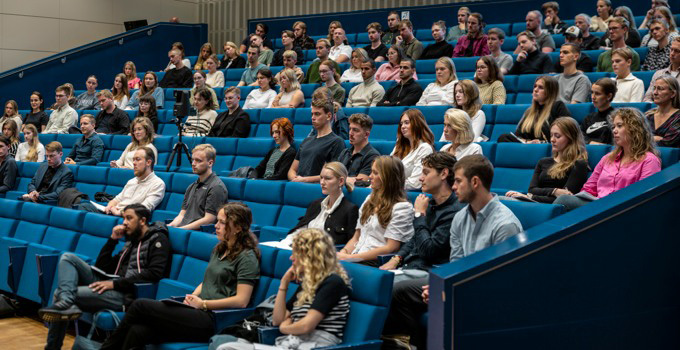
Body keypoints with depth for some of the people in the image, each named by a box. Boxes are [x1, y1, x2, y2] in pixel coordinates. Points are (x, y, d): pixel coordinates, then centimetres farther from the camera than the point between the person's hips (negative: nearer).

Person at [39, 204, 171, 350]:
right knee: (67, 257, -4)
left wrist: (115, 283, -17)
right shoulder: (131, 242, 26)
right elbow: (101, 266, 25)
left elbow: (154, 273, -15)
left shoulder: (158, 239, 1)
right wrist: (113, 239, 11)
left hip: (128, 295, -8)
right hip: (110, 286, 9)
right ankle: (65, 303, -22)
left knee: (61, 293, -17)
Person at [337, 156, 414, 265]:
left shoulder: (402, 207, -3)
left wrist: (351, 257, -14)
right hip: (355, 258, 7)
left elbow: (391, 248, -10)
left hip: (376, 263, -7)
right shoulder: (370, 199, 22)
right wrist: (344, 252, -1)